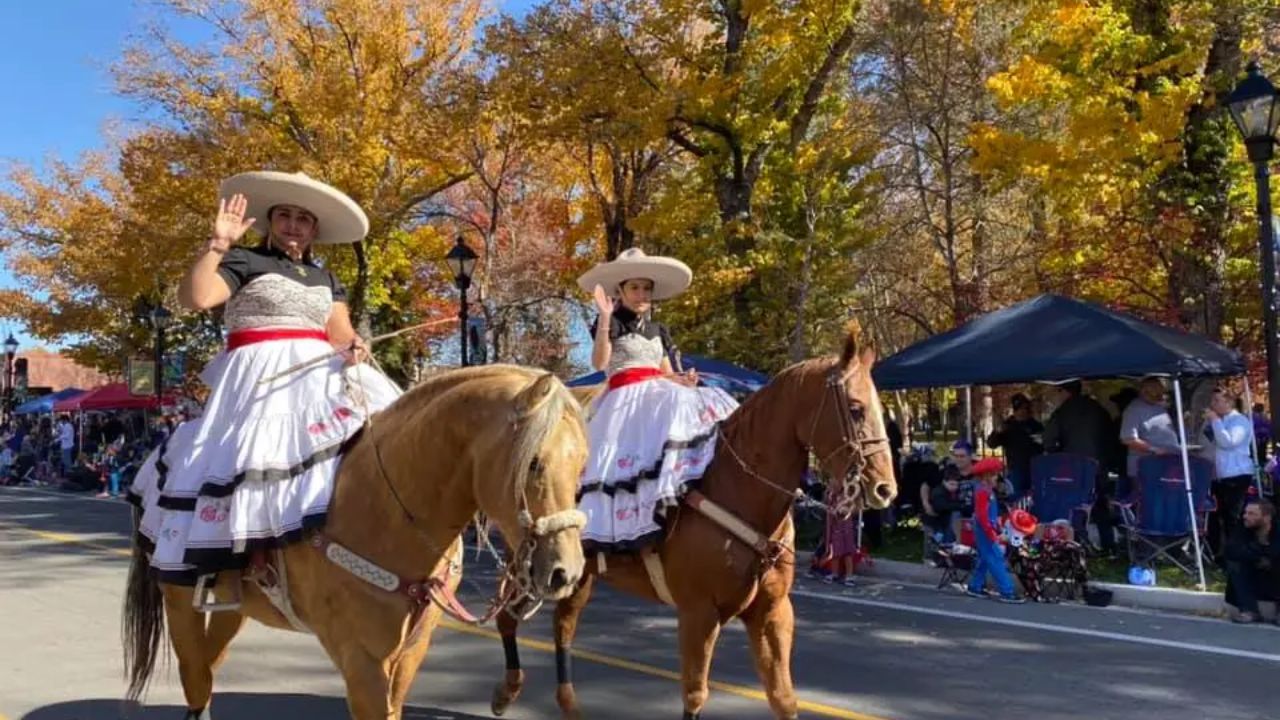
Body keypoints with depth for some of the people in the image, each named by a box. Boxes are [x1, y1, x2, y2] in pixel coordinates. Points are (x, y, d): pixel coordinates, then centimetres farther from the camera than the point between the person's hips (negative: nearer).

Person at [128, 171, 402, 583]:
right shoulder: (245, 261, 4)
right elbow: (194, 298, -12)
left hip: (319, 379, 5)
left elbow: (341, 335, 16)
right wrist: (218, 243, -16)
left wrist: (354, 347, -6)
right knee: (254, 459, -22)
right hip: (261, 382, -5)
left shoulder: (326, 279, 22)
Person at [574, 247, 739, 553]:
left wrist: (683, 379, 1)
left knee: (712, 403, -16)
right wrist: (604, 319, -20)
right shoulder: (612, 324, 4)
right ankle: (662, 495, -45)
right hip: (626, 398, -7)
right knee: (675, 413, -35)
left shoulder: (658, 331, 23)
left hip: (661, 394, 7)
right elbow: (599, 362, -12)